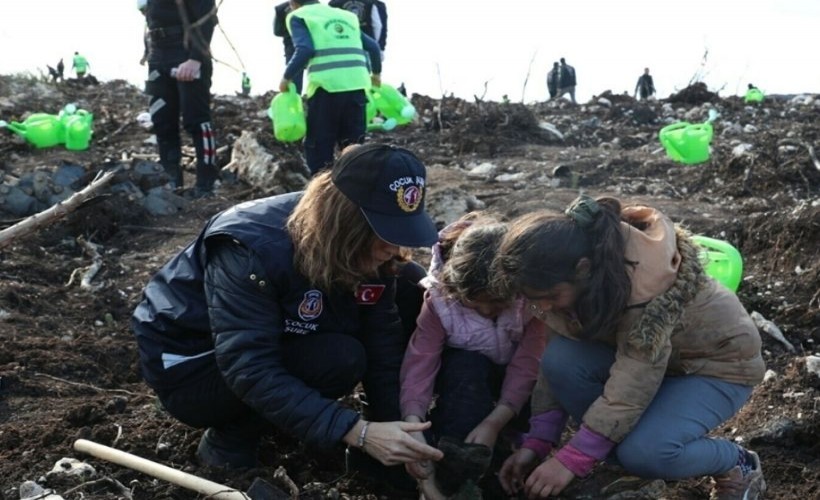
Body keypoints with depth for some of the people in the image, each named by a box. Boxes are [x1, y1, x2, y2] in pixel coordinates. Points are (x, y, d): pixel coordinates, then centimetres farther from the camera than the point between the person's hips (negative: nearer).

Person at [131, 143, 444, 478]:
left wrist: (400, 430, -20)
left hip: (280, 345, 7)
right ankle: (228, 442, -8)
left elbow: (383, 344, -10)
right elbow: (250, 371, -39)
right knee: (340, 358, -32)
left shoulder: (369, 250, -14)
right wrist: (357, 432, -45)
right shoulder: (253, 251, -34)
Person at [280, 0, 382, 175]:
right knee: (353, 145, 16)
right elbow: (373, 46, 19)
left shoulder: (298, 16, 10)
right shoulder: (345, 15, 26)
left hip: (326, 85, -5)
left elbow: (305, 50, -7)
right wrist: (376, 73, 35)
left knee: (318, 145, 7)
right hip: (356, 84, 5)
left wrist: (287, 78, 4)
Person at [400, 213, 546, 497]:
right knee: (467, 366, -37)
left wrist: (493, 423, -40)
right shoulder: (440, 300, -26)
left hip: (511, 376, 2)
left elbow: (527, 365, -30)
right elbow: (419, 365, -32)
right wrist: (414, 428, -47)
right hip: (464, 373, -1)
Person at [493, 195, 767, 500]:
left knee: (644, 452, -31)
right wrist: (536, 443, -14)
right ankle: (621, 474, -3)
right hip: (643, 351, 7)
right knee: (561, 358, -23)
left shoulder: (647, 280, -38)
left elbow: (633, 383, -35)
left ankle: (737, 466, 1)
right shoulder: (570, 270, -16)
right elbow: (557, 363, -9)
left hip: (719, 360, -6)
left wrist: (572, 460, -32)